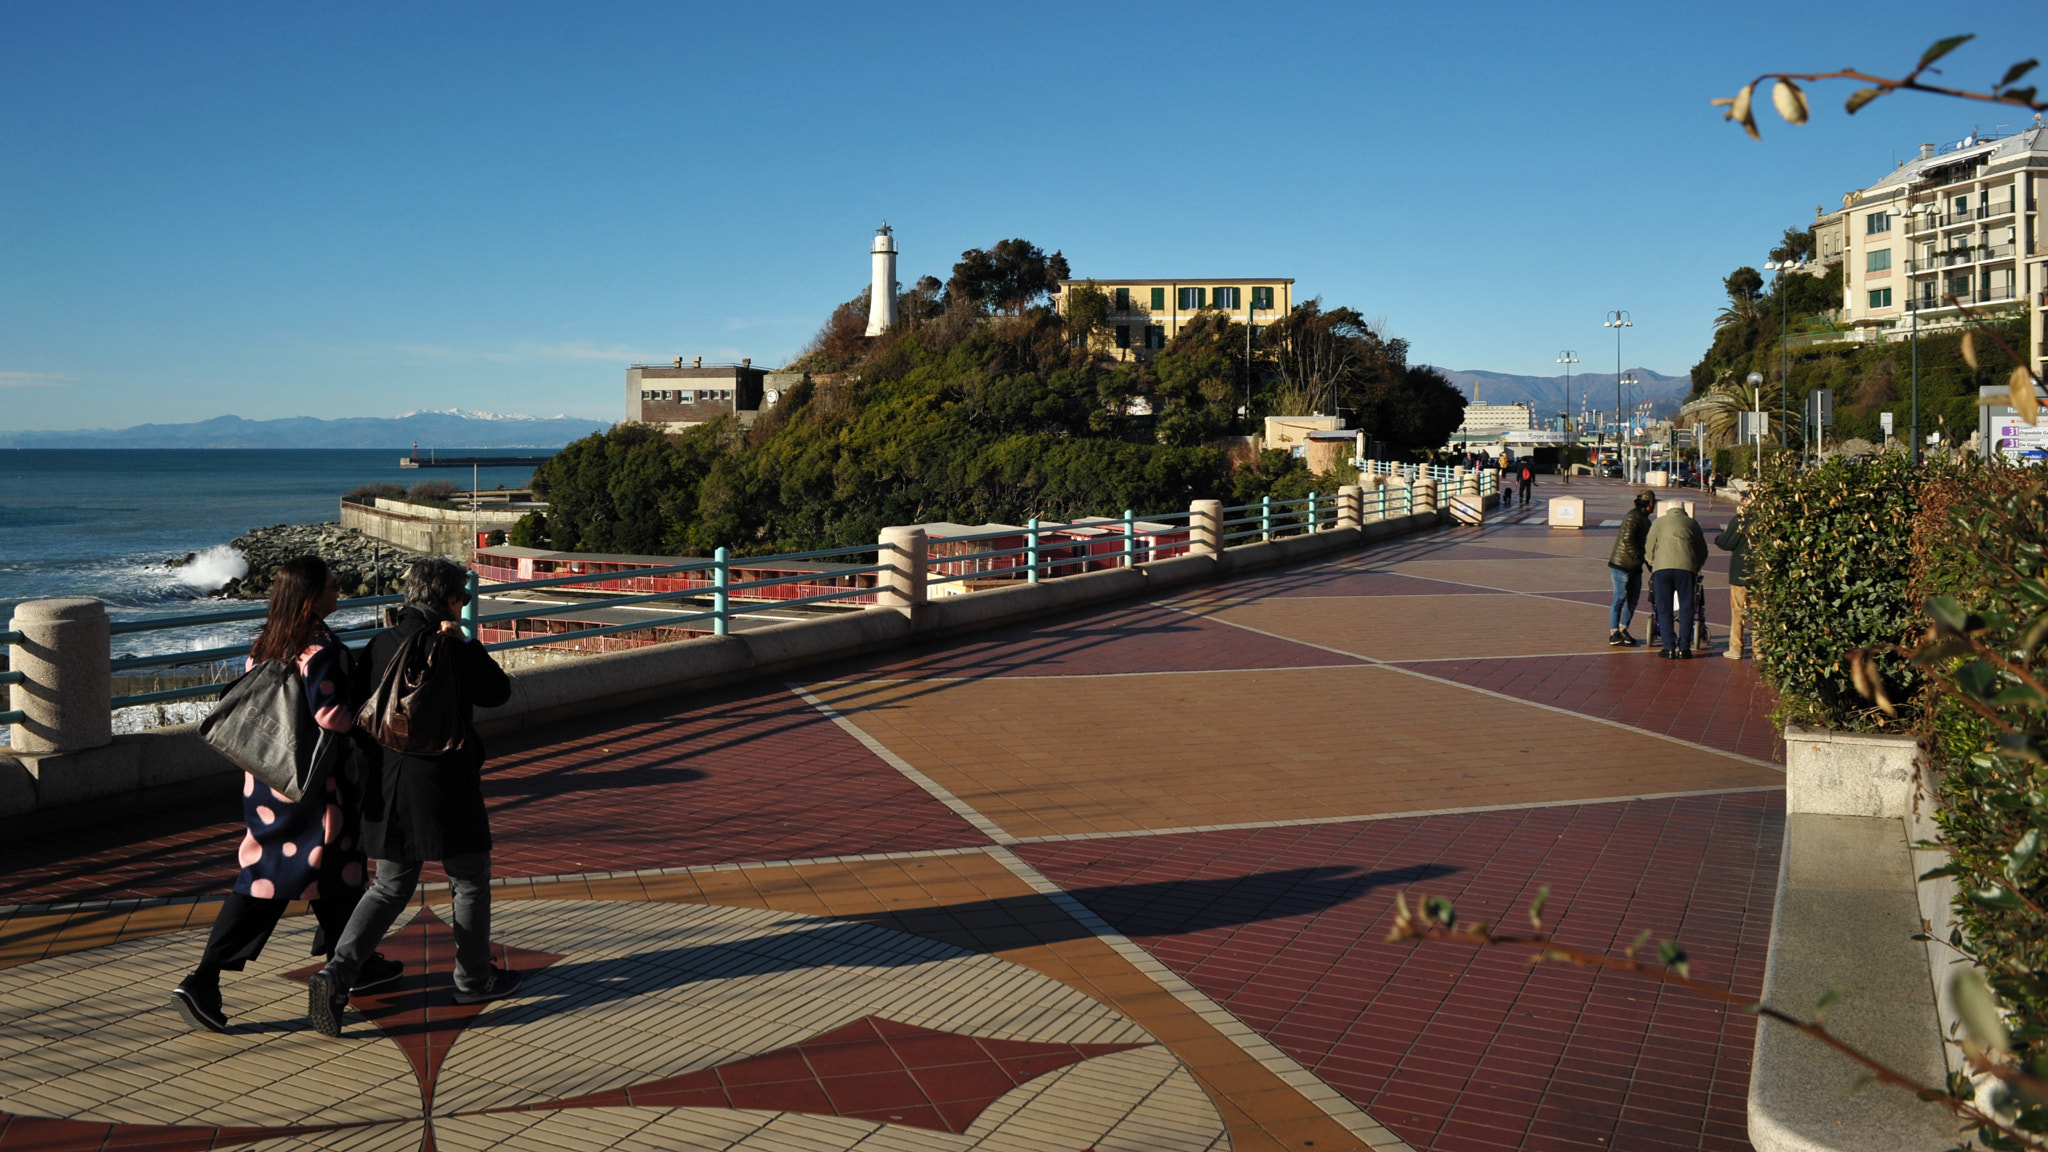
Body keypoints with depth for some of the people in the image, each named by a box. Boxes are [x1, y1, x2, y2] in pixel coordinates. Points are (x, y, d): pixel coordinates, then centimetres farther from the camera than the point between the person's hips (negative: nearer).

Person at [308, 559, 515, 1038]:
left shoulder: (381, 644, 3)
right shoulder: (450, 650, -16)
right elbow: (498, 691, -2)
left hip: (388, 784, 6)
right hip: (444, 786, -6)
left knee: (391, 886, 17)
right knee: (471, 880, 13)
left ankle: (338, 971, 1)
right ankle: (473, 978, 25)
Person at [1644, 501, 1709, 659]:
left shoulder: (1658, 522, 17)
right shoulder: (1692, 523, 17)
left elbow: (1648, 550, 15)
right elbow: (1702, 551, 19)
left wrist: (1652, 564, 33)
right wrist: (1696, 567, 33)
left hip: (1661, 568, 0)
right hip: (1685, 568, 0)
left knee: (1664, 610, 6)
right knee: (1686, 609, 7)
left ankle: (1669, 647, 2)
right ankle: (1683, 648, 6)